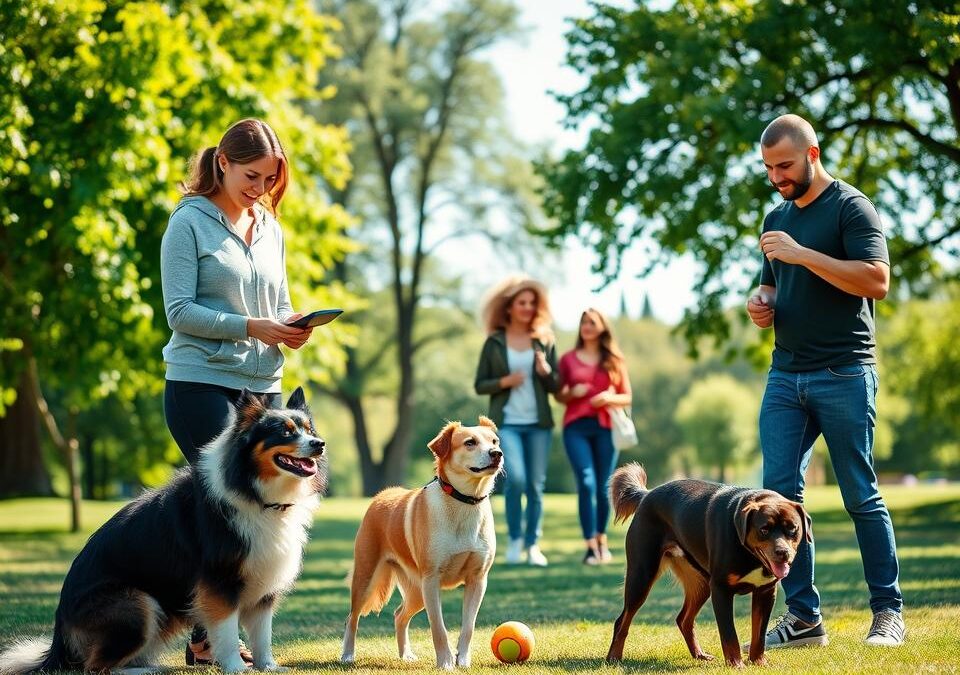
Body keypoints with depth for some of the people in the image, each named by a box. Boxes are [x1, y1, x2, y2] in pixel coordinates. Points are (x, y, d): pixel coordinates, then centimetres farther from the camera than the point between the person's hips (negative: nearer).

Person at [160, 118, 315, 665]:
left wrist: (292, 327, -3)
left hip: (262, 386, 7)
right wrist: (251, 327, -18)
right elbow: (180, 311, -10)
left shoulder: (271, 229, 15)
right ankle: (206, 638, -5)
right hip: (202, 383, -7)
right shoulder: (190, 222, -4)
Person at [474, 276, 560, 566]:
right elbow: (480, 385, 5)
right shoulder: (494, 343, 4)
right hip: (507, 422, -2)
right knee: (515, 479, -17)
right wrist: (505, 382, -12)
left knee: (536, 485, 1)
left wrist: (545, 371, -12)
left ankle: (532, 544, 10)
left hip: (538, 423, 2)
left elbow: (556, 385, 9)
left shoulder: (544, 341, 8)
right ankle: (515, 538, 2)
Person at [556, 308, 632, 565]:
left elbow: (627, 397, 11)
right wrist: (572, 393, -7)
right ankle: (591, 547, -15)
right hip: (576, 426, -1)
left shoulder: (614, 359, 10)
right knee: (586, 483, -14)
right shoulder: (568, 359, 10)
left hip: (605, 426, 1)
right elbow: (558, 395, 14)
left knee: (603, 487, 3)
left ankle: (602, 541, 21)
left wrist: (609, 398, -10)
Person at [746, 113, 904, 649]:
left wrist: (804, 255, -21)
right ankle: (804, 616, 1)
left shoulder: (851, 207, -5)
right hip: (786, 376, 7)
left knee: (862, 498, -2)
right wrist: (762, 303, 7)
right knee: (780, 492, -3)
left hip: (844, 376, -6)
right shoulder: (778, 218, 17)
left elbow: (877, 280, -17)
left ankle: (889, 613, 7)